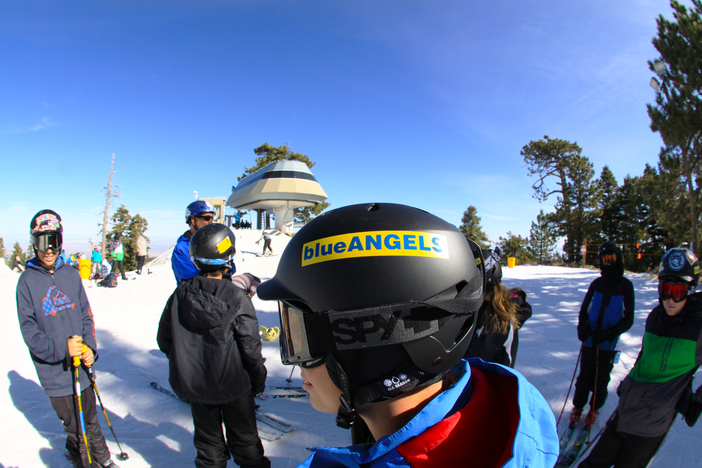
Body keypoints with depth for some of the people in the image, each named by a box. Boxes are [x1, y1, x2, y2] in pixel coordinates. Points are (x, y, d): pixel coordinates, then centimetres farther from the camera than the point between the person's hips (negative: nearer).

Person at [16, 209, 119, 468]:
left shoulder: (70, 273, -1)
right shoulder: (27, 280, -10)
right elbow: (29, 330, -10)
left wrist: (90, 347, -8)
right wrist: (61, 348, -22)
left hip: (82, 363, 3)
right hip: (54, 371, -2)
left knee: (90, 419, 19)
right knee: (73, 425, 13)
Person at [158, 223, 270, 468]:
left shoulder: (180, 294, -11)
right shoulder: (237, 298, -22)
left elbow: (164, 340, 0)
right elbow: (250, 347, -16)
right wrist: (258, 380, 1)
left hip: (193, 383, 3)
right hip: (233, 384, -3)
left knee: (208, 441, 22)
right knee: (244, 439, 17)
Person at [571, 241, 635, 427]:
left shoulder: (626, 286, -2)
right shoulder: (596, 284, 5)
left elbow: (628, 319, -3)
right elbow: (584, 310, 10)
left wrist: (610, 333, -17)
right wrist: (582, 326, -10)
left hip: (607, 343, -2)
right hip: (589, 340, 2)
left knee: (601, 379, 10)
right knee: (584, 376, 9)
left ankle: (595, 409, 30)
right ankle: (578, 406, 26)